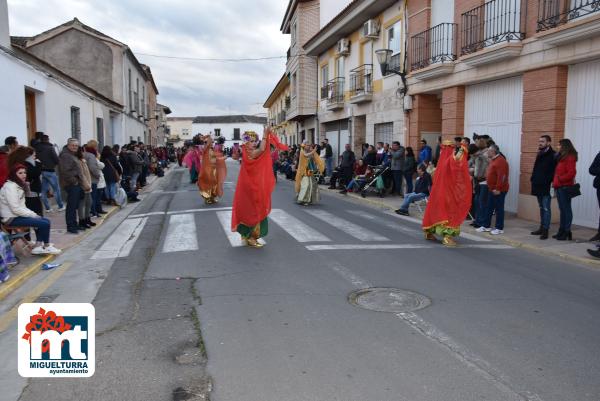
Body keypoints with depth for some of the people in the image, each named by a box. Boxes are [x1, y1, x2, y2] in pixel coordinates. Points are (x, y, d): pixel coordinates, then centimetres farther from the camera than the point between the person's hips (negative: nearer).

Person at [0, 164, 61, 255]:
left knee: (45, 220, 4)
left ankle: (38, 246, 0)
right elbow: (15, 209, -23)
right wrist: (33, 215, -16)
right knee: (45, 224, -16)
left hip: (18, 215, 10)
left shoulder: (19, 186, 14)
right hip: (12, 218, -10)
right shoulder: (10, 187, -17)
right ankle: (46, 246, 4)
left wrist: (33, 213, -1)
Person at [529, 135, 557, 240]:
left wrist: (548, 182, -20)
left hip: (546, 187, -8)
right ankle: (542, 228, 23)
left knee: (546, 208, -4)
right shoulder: (540, 154, 15)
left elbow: (554, 171, -17)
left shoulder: (552, 155, -11)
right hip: (538, 186, 8)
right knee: (542, 208, 15)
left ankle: (545, 230, -2)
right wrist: (534, 179, 9)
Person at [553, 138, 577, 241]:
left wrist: (560, 179, -14)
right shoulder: (561, 157, 18)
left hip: (565, 187, -9)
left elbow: (572, 173, -19)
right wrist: (555, 182, 8)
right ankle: (562, 231, 17)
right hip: (560, 187, 9)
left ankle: (567, 232, -1)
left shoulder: (570, 157, -10)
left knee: (566, 209, -5)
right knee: (562, 209, 12)